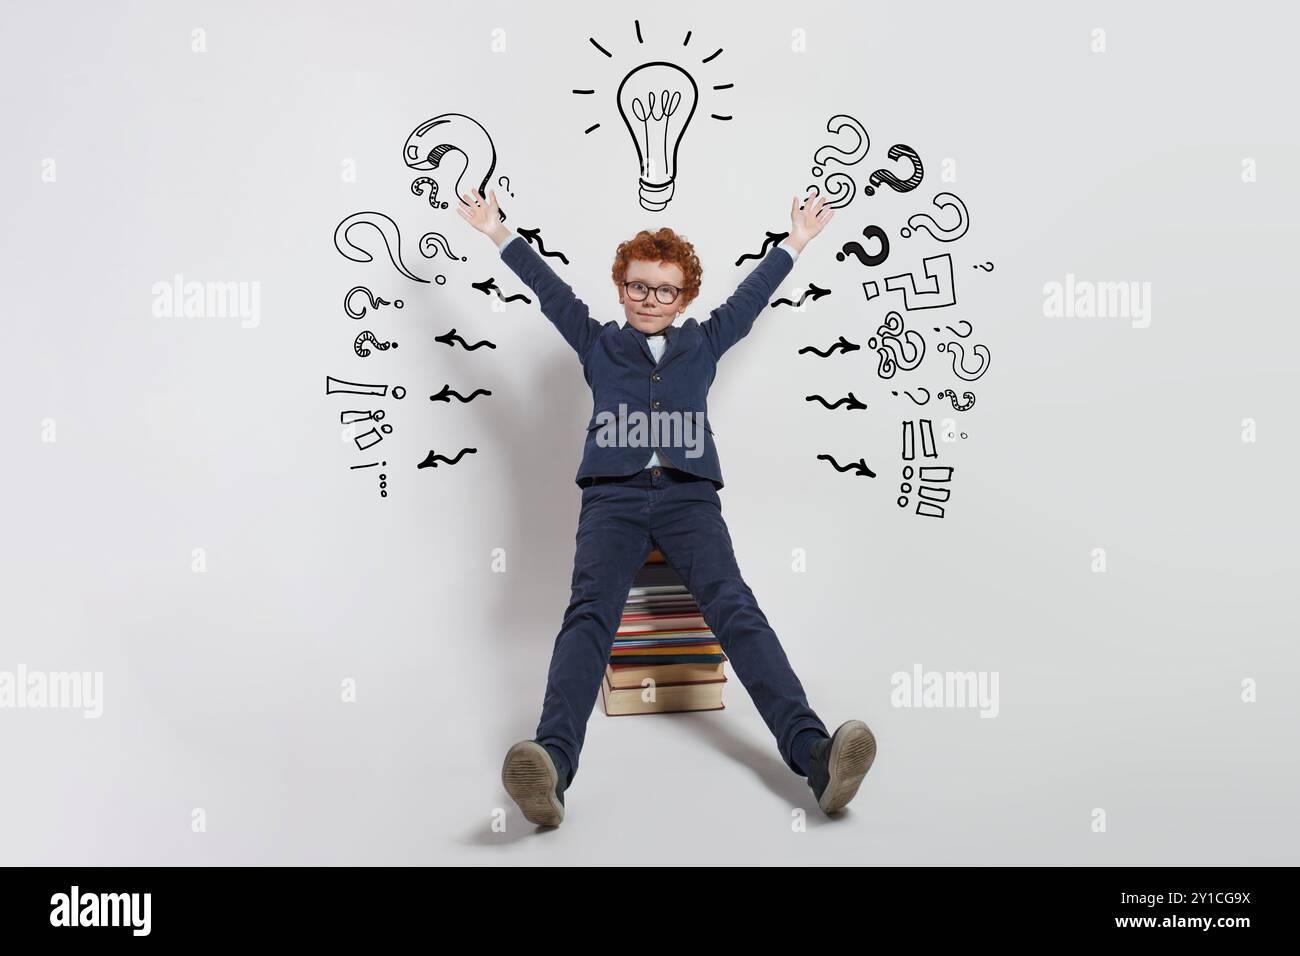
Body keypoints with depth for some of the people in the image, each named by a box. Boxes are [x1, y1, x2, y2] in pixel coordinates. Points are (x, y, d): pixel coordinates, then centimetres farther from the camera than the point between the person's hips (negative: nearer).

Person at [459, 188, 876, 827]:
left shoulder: (704, 343, 26)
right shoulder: (598, 343, 24)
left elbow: (751, 296, 35)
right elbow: (550, 290, 28)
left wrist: (795, 242, 43)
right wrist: (498, 233, 33)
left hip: (689, 496, 1)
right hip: (613, 497, 0)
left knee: (735, 607, -24)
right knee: (590, 612, -27)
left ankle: (812, 750, -41)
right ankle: (551, 763, -47)